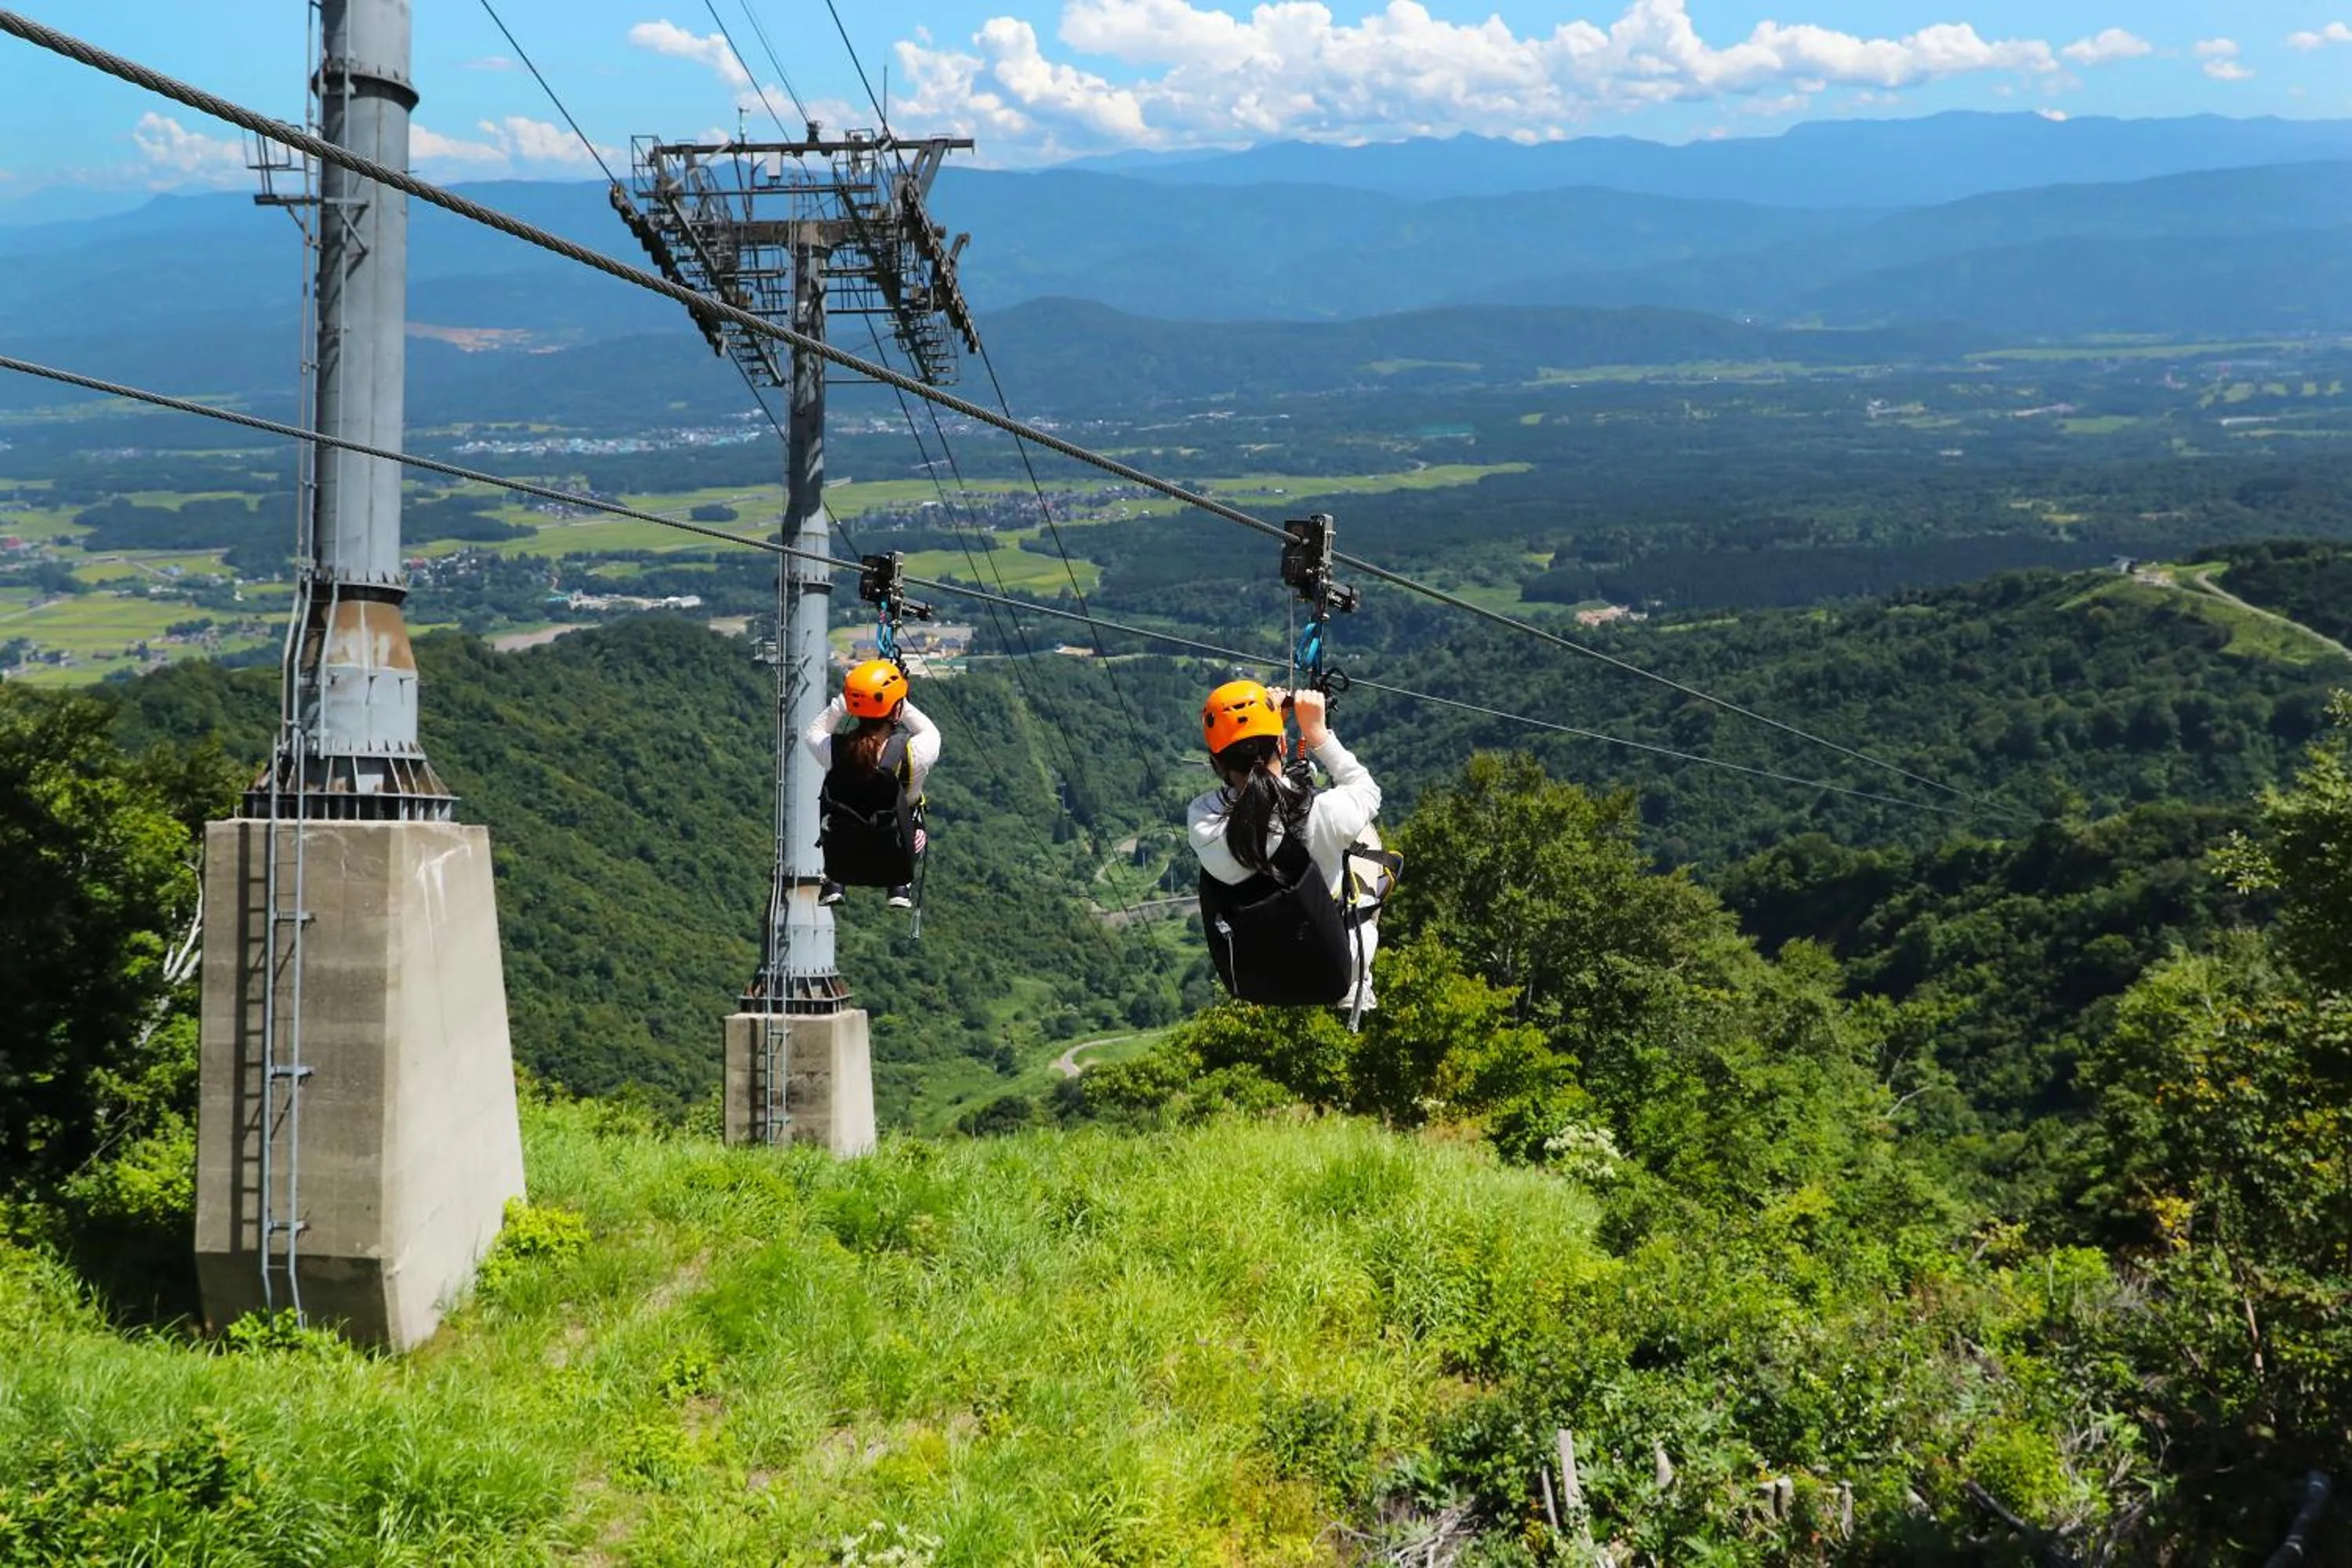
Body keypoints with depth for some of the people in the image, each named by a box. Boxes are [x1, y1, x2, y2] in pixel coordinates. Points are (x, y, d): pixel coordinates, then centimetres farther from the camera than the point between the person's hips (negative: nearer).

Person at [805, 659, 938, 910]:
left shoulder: (833, 750, -23)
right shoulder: (914, 753, -26)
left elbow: (813, 732, 5)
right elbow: (932, 734, 1)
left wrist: (842, 701, -2)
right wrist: (902, 705, 3)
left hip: (843, 861, 1)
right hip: (894, 863, -1)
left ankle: (833, 883, 34)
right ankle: (901, 886, 29)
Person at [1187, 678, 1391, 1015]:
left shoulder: (1200, 822, -24)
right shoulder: (1324, 813, -31)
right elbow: (1368, 791, -6)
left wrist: (1267, 710, 1)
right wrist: (1317, 732, -5)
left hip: (1247, 983, 2)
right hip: (1330, 973, -2)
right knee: (1364, 834, 20)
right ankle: (1356, 986, 29)